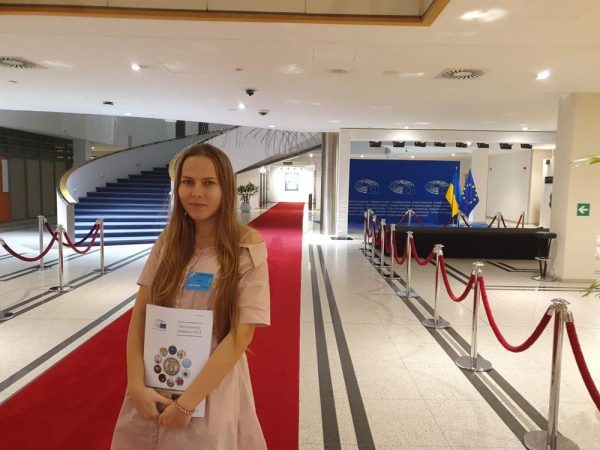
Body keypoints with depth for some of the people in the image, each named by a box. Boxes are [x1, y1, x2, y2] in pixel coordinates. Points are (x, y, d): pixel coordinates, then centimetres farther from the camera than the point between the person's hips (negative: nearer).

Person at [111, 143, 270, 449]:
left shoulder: (247, 246, -15)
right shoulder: (168, 241, -2)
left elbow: (241, 334, -17)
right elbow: (140, 313, 0)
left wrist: (187, 402, -15)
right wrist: (136, 385, -9)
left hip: (213, 386, -4)